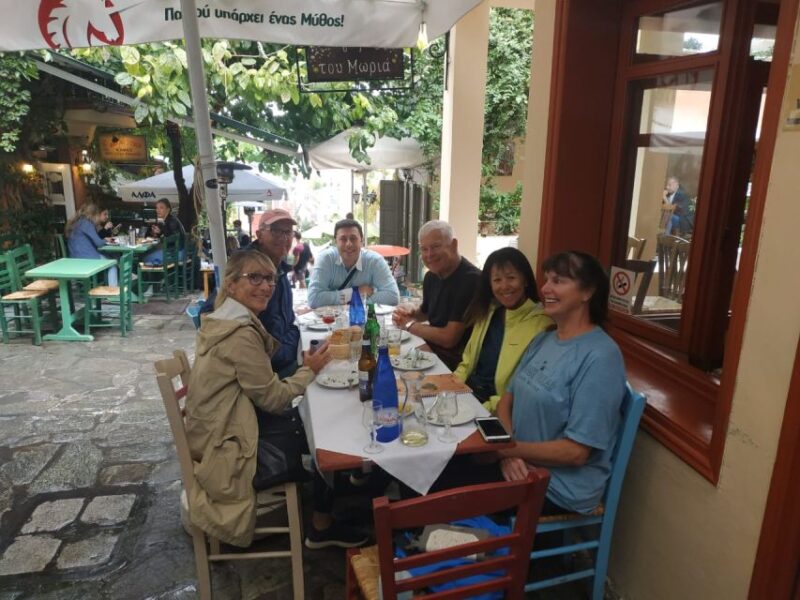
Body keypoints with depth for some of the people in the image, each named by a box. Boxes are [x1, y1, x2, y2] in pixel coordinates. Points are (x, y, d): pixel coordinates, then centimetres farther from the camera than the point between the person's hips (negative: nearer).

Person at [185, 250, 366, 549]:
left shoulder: (224, 320, 5)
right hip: (227, 455, -9)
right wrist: (310, 370, -5)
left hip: (221, 432, 9)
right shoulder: (240, 334, -25)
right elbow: (274, 398, -17)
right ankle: (322, 526, 26)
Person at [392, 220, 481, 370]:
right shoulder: (431, 276, 3)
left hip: (459, 362, -7)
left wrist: (409, 324, -10)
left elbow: (449, 338, -24)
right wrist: (411, 313, -1)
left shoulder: (470, 279, -23)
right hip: (432, 352, 7)